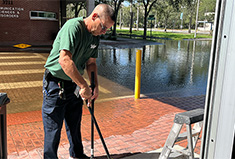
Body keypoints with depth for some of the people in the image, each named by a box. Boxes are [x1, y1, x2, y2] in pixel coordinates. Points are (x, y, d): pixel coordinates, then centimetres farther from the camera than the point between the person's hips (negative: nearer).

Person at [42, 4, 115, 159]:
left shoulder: (95, 36, 3)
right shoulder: (73, 27, -24)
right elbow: (64, 60, -34)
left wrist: (95, 86, 0)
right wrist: (84, 86, -31)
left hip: (75, 85, 8)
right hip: (56, 83, -7)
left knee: (75, 124, 20)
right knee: (53, 128, 3)